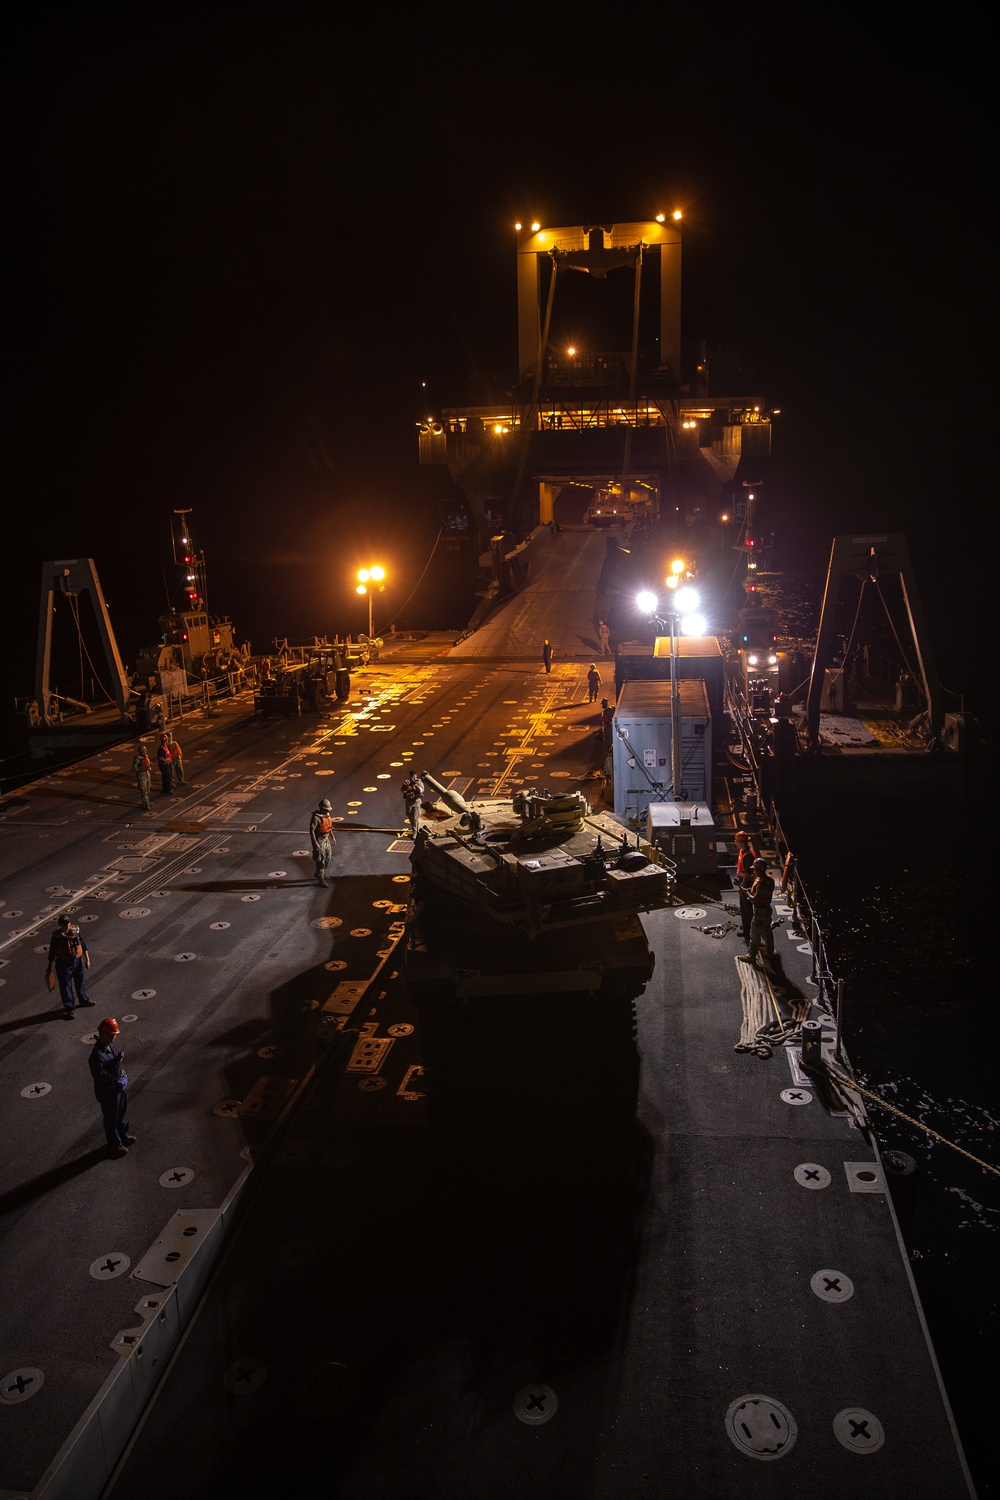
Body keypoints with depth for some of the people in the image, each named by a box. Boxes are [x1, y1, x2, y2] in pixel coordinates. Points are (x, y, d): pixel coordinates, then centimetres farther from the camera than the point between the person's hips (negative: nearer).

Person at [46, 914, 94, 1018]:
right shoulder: (57, 936, -15)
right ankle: (70, 1009, 12)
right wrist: (49, 967, 0)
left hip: (78, 961, 4)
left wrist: (87, 959, 3)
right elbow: (52, 953, -6)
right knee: (66, 987, 3)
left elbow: (83, 945, 4)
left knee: (80, 982, 22)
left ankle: (84, 999, 44)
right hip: (64, 964, -4)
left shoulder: (76, 930, -6)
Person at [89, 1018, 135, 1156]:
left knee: (122, 1113, 27)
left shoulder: (109, 1045, -4)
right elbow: (100, 1076, -32)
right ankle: (114, 1145, 33)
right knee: (111, 1119, 13)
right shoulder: (97, 1055, -33)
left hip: (119, 1087, 9)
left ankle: (123, 1135, 50)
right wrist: (116, 1063, -34)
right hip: (108, 1092, -9)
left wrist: (119, 1068, 1)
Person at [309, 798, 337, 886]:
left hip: (326, 838, 9)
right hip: (319, 840, -9)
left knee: (328, 857, 16)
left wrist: (332, 837, 17)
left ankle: (320, 873, 35)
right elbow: (311, 831, -24)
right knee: (321, 859, -6)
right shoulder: (316, 817, -22)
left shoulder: (327, 814, 4)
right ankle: (320, 879, 1)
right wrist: (315, 843, -27)